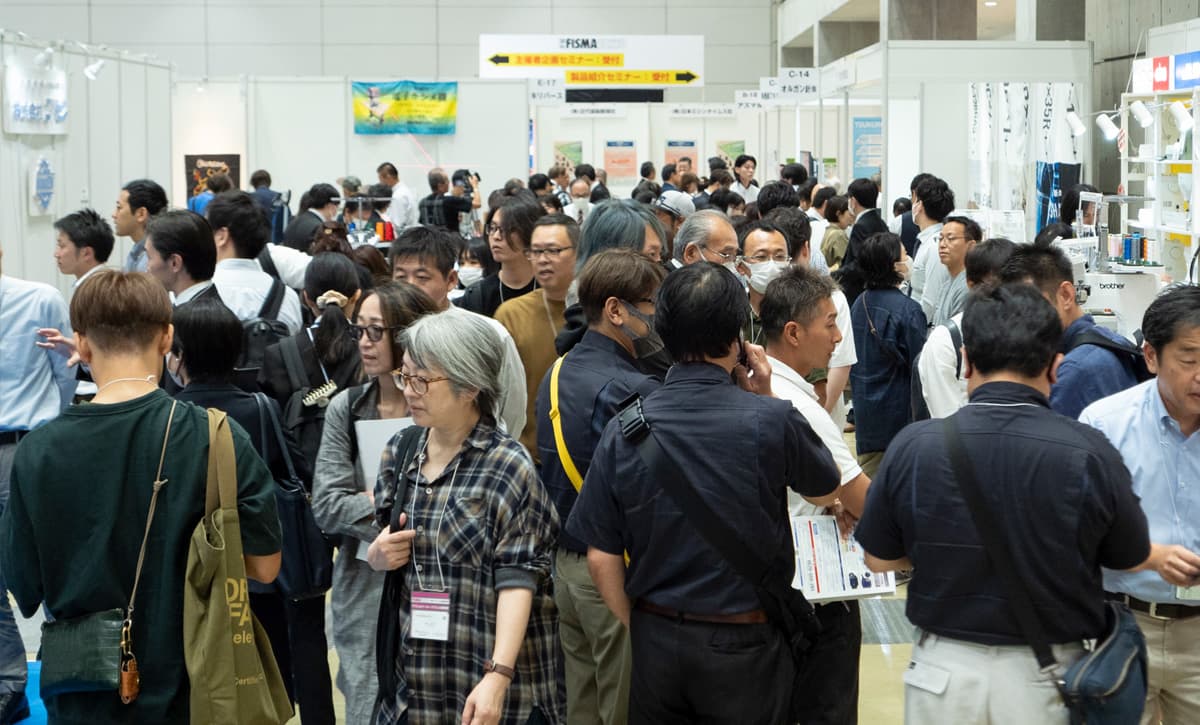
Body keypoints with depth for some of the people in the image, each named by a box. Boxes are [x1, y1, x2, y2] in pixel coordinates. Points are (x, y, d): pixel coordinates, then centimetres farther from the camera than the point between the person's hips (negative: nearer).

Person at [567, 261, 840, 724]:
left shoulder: (623, 429, -8)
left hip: (654, 641, 2)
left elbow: (601, 556, -5)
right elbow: (826, 494, 5)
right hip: (744, 646, -2)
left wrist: (639, 629, 11)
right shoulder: (771, 420, -15)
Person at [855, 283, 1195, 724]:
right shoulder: (1089, 454, -17)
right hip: (1047, 677, 0)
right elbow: (1131, 557, 1)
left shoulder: (913, 447, -14)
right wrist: (1164, 558, 24)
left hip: (945, 671, 1)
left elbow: (879, 559, 0)